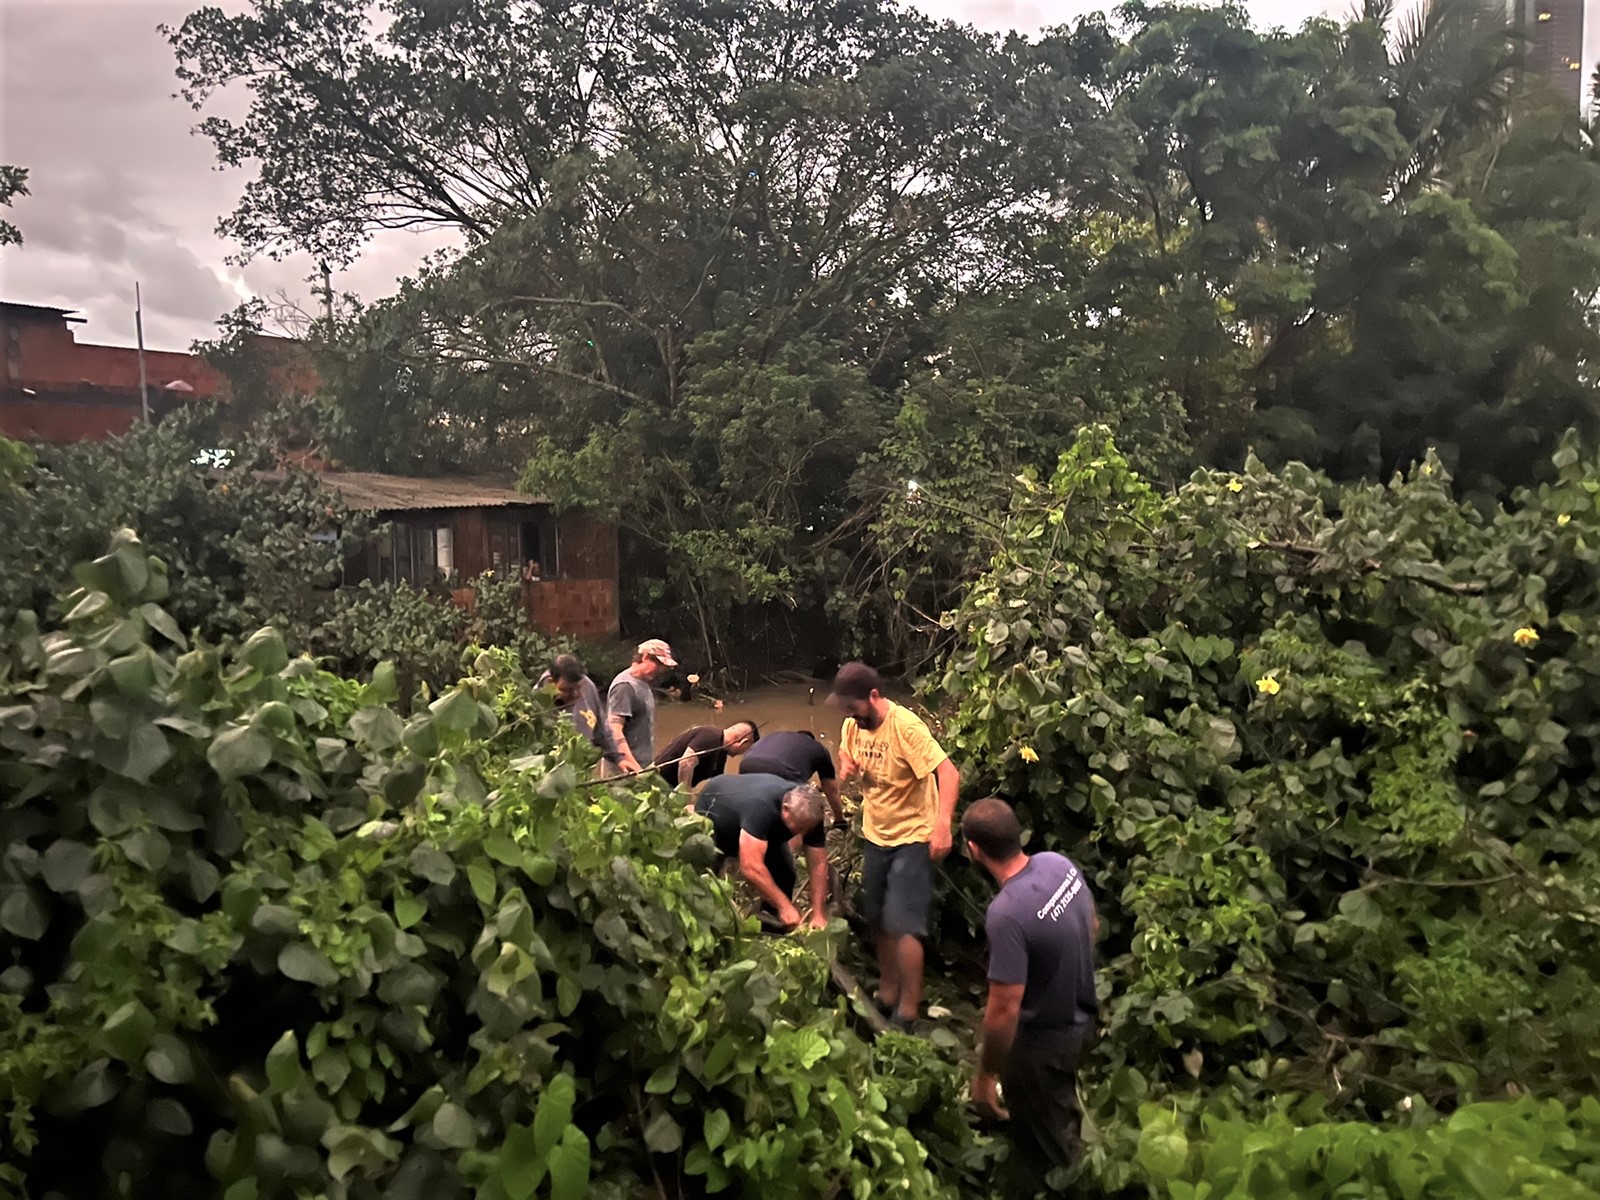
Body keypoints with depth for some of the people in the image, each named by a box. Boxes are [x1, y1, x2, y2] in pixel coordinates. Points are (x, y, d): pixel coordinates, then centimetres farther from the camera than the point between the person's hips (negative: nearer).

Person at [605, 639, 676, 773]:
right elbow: (615, 730, -21)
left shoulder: (644, 684, 15)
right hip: (625, 767, -9)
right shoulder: (625, 686, -13)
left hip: (643, 764, 9)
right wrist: (632, 764, -28)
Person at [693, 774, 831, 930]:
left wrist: (818, 914, -26)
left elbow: (819, 864, -20)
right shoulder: (760, 807, -48)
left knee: (784, 874, -8)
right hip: (711, 814, -5)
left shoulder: (809, 814, -28)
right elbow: (751, 867, -50)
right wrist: (784, 906, -44)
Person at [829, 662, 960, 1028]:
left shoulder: (905, 726, -25)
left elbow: (948, 773, -31)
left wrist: (942, 824, -44)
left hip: (912, 839, -7)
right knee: (879, 922, 17)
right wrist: (846, 766, -5)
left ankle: (908, 1013, 4)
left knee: (902, 926, -10)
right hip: (876, 836, 8)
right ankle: (887, 995, 34)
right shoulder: (853, 724, -3)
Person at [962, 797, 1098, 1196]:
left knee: (1043, 1155, 19)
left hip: (1041, 1043, -7)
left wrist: (985, 1075, -16)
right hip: (1081, 1018, 8)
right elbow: (1092, 926, 4)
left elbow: (1004, 1011, -30)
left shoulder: (1006, 913, -37)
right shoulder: (1059, 862, -14)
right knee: (1060, 1113, 36)